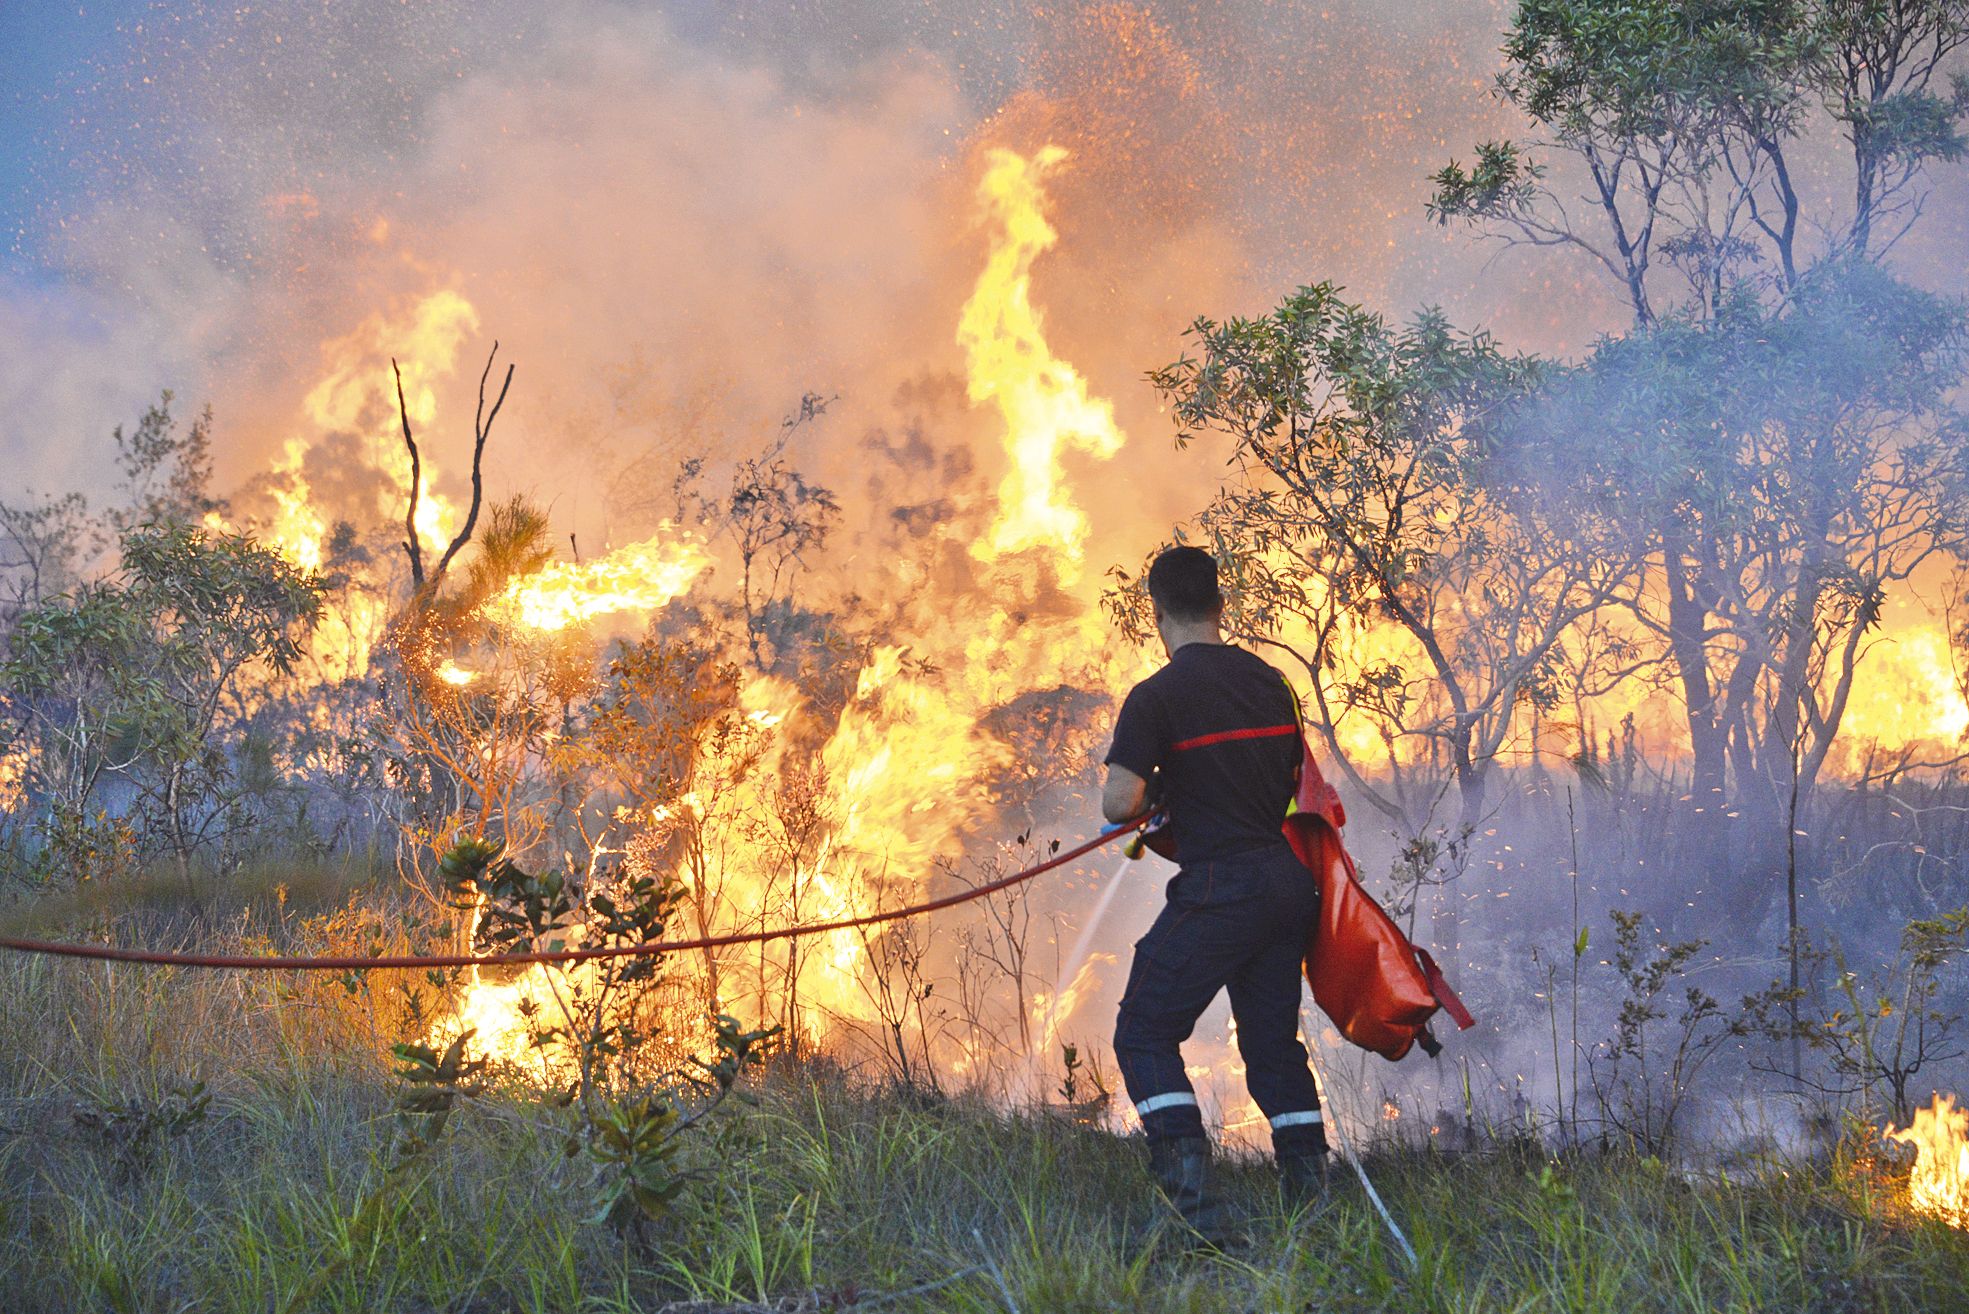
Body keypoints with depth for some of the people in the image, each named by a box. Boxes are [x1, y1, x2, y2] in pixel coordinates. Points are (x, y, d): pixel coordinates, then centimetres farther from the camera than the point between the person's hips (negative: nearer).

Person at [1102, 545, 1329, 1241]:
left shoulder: (1156, 696, -9)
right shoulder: (1269, 680, 12)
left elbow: (1118, 803, -17)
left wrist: (1156, 797, 6)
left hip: (1217, 889, -7)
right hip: (1287, 879, 7)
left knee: (1144, 1034, 1)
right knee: (1273, 1038, 17)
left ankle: (1192, 1192, -16)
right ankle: (1313, 1196, 12)